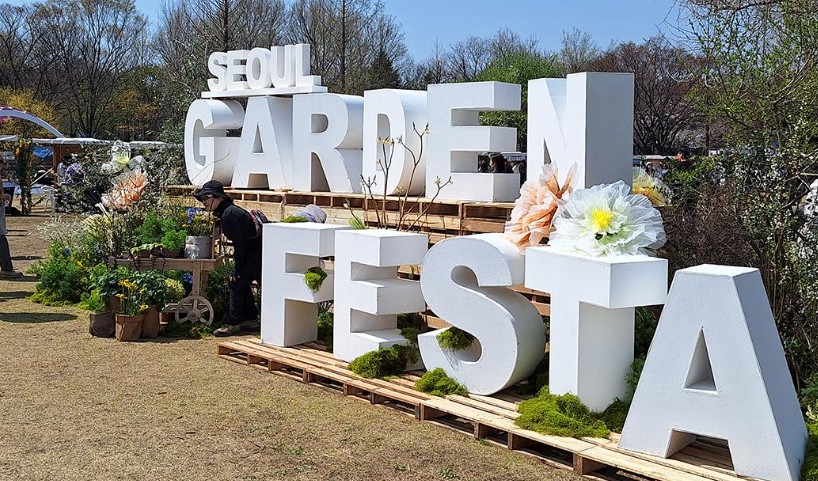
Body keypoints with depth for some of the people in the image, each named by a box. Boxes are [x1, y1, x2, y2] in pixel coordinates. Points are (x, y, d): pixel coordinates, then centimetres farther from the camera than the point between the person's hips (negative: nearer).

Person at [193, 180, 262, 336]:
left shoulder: (229, 214, -19)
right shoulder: (230, 211, 12)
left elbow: (239, 243, -20)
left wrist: (238, 269, -15)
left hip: (255, 255, -10)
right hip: (256, 253, 10)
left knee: (235, 283, -6)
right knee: (242, 283, 17)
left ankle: (233, 324, 0)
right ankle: (251, 319, 26)